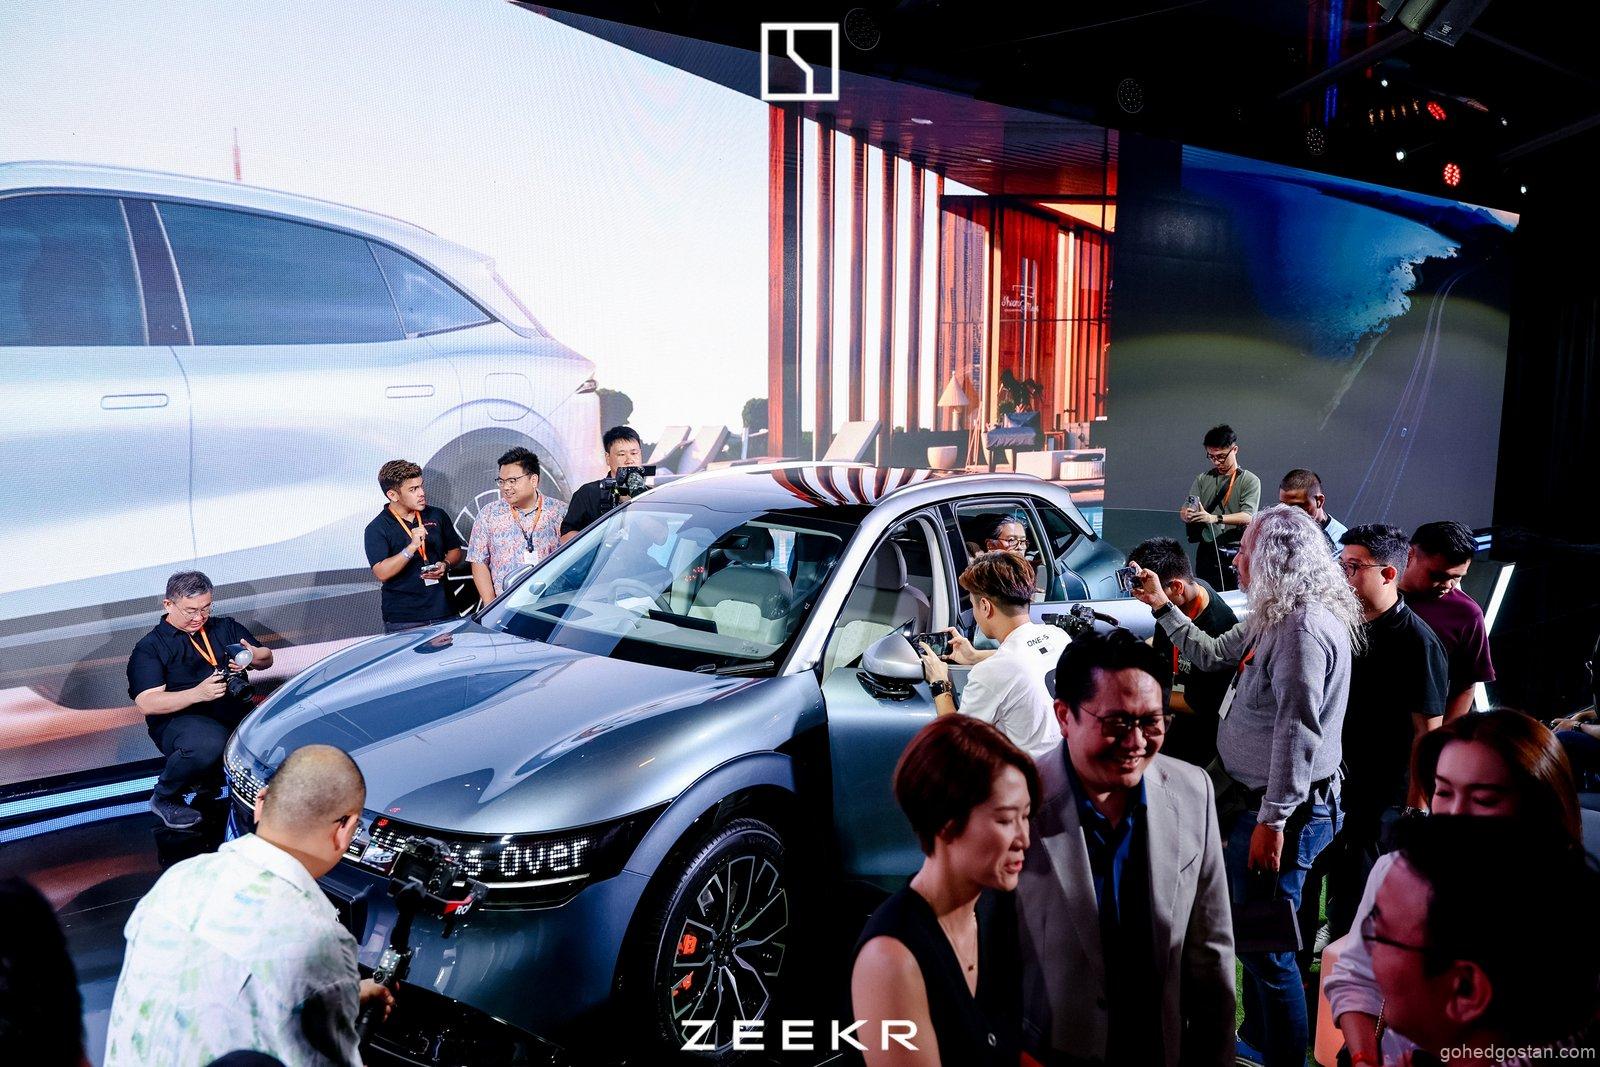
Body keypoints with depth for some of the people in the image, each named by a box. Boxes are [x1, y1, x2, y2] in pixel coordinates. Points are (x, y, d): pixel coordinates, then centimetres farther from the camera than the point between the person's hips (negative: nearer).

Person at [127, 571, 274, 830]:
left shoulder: (225, 628, 20)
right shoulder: (149, 648, 4)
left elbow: (267, 659, 22)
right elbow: (147, 702, -9)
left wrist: (253, 656, -5)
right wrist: (197, 693, -25)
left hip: (235, 711, 6)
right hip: (177, 719, -6)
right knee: (209, 743, -41)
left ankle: (209, 778, 5)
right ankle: (164, 798, -8)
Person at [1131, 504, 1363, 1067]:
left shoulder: (1304, 627, -22)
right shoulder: (1276, 617, 11)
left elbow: (1298, 731, -26)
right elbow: (1213, 654, 26)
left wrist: (1272, 820, -24)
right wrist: (1163, 607, 25)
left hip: (1281, 811, -11)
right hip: (1253, 800, 11)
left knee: (1267, 949, -1)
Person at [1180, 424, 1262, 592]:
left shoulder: (1250, 481, 1)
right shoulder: (1203, 479, 12)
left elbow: (1248, 517, -12)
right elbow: (1184, 511, 7)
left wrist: (1214, 518, -26)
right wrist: (1187, 514, -19)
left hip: (1236, 553, -3)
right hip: (1207, 552, 3)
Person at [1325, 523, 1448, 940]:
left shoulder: (1417, 642, -16)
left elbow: (1429, 732, -16)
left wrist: (1415, 808, -16)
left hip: (1384, 797, -6)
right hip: (1338, 785, 6)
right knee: (1338, 887, 16)